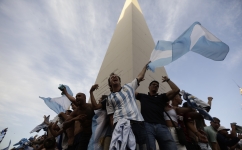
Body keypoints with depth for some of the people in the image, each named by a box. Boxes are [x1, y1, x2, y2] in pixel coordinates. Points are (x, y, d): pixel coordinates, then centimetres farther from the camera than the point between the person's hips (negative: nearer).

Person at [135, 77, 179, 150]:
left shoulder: (161, 97, 25)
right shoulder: (142, 96, 26)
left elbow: (176, 90, 16)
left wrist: (168, 80, 25)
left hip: (161, 126, 2)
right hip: (147, 125, -1)